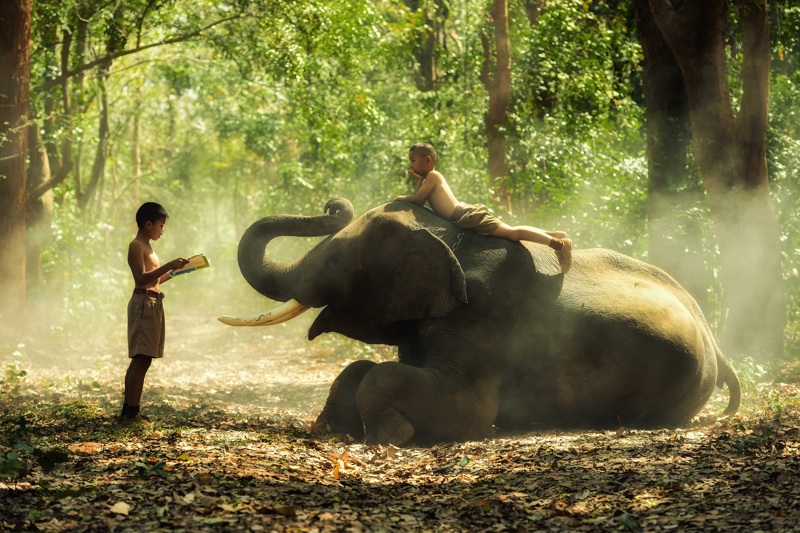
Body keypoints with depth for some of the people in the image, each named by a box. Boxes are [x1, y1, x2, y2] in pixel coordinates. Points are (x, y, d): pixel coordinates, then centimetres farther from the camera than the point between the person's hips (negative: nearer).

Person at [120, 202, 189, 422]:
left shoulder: (146, 247, 21)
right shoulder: (136, 246, -9)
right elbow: (141, 278, -21)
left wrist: (172, 272, 18)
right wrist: (169, 265, -26)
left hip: (152, 304, 10)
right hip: (144, 303, -10)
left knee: (139, 360, 10)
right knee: (142, 359, -14)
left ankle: (128, 410, 12)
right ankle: (132, 411, -16)